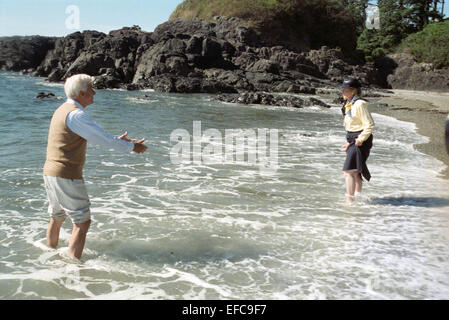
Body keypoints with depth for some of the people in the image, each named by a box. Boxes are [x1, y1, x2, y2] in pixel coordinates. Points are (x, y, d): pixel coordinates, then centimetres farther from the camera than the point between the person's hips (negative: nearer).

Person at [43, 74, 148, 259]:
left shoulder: (63, 110, 16)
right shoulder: (75, 114, -16)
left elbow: (94, 136, 24)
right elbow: (102, 139, -16)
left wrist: (117, 140, 25)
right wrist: (131, 147, -5)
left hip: (50, 173, 10)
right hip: (67, 176, -10)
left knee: (56, 218, 23)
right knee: (82, 222, -3)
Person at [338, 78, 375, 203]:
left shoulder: (359, 104, -18)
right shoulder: (349, 104, 12)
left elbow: (369, 124, -19)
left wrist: (361, 139, -22)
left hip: (360, 141, -10)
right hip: (353, 140, 10)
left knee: (348, 171, -12)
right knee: (355, 172, 18)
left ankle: (349, 200, -8)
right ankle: (358, 196, 31)